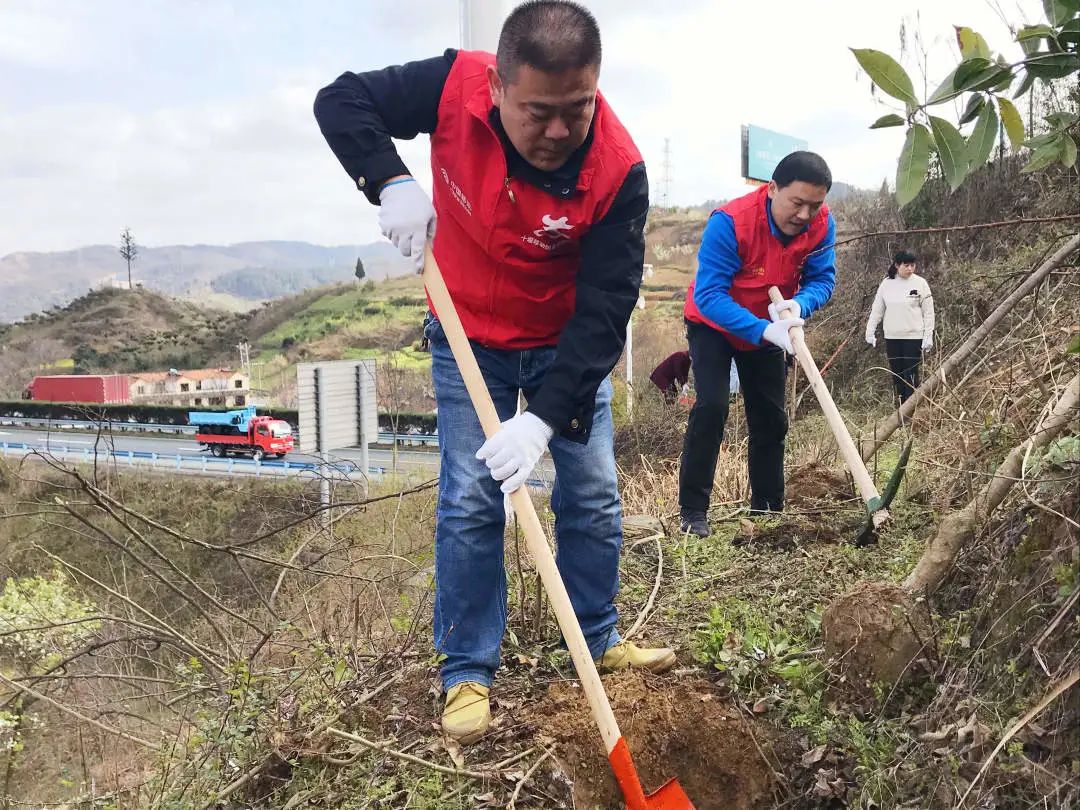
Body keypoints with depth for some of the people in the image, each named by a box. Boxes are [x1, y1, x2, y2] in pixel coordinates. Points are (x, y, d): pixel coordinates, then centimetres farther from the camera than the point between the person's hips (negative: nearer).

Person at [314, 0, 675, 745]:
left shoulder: (618, 169, -28)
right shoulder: (455, 87, -24)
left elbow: (605, 309, -29)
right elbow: (341, 101, -11)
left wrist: (546, 417, -37)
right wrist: (392, 182, -30)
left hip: (568, 343, 1)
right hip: (470, 338, 0)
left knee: (594, 496, 6)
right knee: (469, 502, -4)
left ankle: (601, 639, 28)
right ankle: (467, 671, 11)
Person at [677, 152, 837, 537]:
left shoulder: (821, 225, -19)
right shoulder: (729, 222, -34)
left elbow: (822, 279, -14)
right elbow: (709, 295, -37)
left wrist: (799, 304, -38)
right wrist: (763, 330, -47)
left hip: (770, 329, 5)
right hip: (713, 325, -5)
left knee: (771, 418, 7)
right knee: (712, 406, -21)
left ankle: (767, 510, 21)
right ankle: (692, 511, -12)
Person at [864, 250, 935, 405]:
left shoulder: (920, 283, -3)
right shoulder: (886, 283, 4)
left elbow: (928, 312, -3)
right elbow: (877, 309, 9)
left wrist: (928, 336, -7)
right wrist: (870, 331, 4)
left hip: (913, 336, -3)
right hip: (892, 337, 3)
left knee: (911, 374, -3)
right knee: (896, 374, 6)